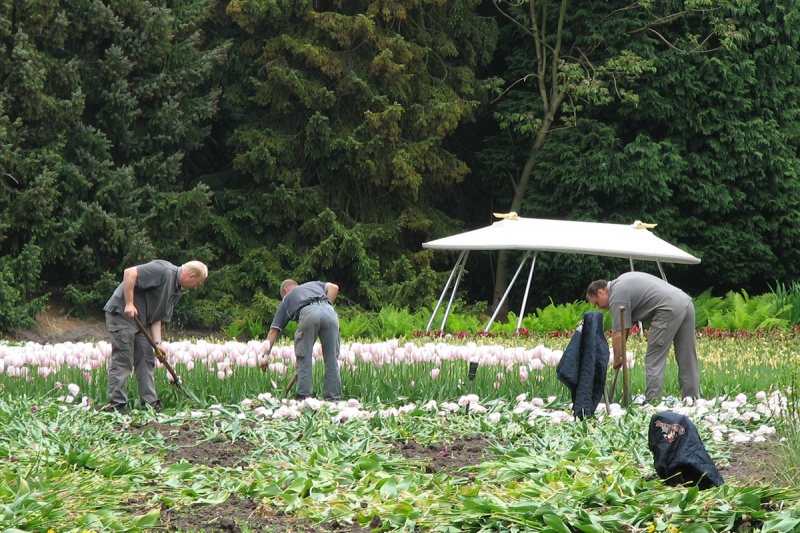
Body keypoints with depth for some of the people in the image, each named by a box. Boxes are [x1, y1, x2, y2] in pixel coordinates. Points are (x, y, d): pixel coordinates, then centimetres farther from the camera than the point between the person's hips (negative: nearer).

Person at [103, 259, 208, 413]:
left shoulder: (176, 291, 13)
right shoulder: (164, 271, -17)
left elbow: (157, 318, 12)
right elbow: (129, 273, -24)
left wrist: (157, 343, -2)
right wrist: (129, 303, -24)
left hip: (140, 320, 10)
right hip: (121, 313, -10)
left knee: (146, 359, 8)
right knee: (123, 360, -9)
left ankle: (150, 403, 12)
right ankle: (116, 405, -7)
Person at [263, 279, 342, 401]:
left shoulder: (287, 299, 34)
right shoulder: (314, 285, 42)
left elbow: (273, 331, 28)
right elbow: (333, 287, 20)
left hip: (308, 313, -2)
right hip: (329, 312, 2)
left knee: (304, 359, 10)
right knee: (332, 359, 10)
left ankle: (302, 397, 7)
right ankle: (333, 398, 10)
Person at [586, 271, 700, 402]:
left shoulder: (617, 296, -3)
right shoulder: (622, 282, 24)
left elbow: (618, 335, -6)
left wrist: (617, 360, 6)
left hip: (669, 310, -10)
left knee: (654, 361, -4)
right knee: (687, 360, 12)